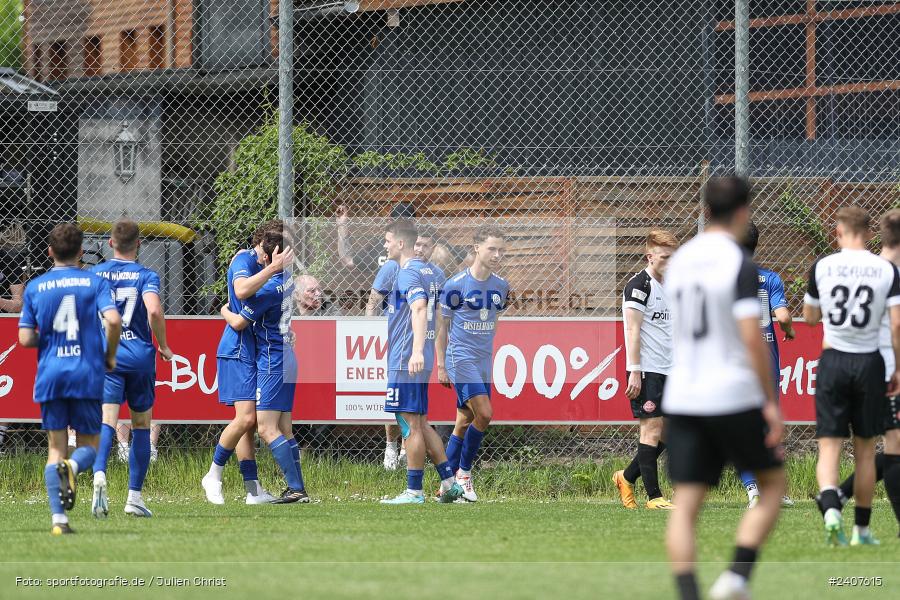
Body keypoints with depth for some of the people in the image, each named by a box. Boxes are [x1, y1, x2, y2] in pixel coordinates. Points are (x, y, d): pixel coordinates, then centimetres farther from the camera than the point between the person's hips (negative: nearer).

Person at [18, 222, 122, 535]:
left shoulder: (34, 287, 5)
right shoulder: (95, 282, 1)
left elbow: (26, 339, 0)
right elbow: (113, 320, -14)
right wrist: (110, 356, 2)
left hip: (50, 376, 1)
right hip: (87, 374, -1)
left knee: (55, 448, 8)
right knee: (88, 444, 9)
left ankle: (58, 518, -6)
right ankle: (72, 467, -27)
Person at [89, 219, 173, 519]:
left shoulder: (93, 274, 6)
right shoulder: (146, 275, -1)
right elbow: (154, 311, -17)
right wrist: (164, 347, -2)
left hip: (105, 356, 1)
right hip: (140, 355, 0)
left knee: (107, 420, -11)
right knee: (141, 426, 13)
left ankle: (99, 475, -40)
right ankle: (134, 497, 13)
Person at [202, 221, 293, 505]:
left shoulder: (262, 265, 15)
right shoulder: (244, 261, -11)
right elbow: (241, 290, -34)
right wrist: (273, 268, -34)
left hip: (253, 353, 9)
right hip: (238, 352, -9)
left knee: (249, 422, 8)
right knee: (246, 417, -16)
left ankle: (253, 490, 8)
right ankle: (213, 476, -3)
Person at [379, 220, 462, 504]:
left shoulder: (408, 273, -14)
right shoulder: (428, 271, 16)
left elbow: (419, 309, -28)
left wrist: (417, 350, -39)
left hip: (406, 361, -10)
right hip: (419, 362, 10)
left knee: (411, 425, -5)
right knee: (420, 424, 14)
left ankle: (414, 491, -3)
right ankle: (449, 482, 12)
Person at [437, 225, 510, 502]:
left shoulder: (501, 286, 6)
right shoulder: (456, 285, -10)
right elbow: (442, 326, -3)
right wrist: (441, 366, -4)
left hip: (484, 362, 6)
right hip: (461, 359, -6)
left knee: (464, 422, 8)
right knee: (484, 414, -17)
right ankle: (464, 472, -1)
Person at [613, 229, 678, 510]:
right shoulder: (639, 285, -9)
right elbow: (633, 331, -13)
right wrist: (635, 372, -19)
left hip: (667, 371, 8)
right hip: (647, 370, -8)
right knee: (651, 430, -8)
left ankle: (626, 477, 23)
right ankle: (654, 496, -6)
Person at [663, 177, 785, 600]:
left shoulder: (678, 261, 11)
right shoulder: (739, 264, -10)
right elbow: (751, 337, -17)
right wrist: (771, 402, -12)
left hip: (681, 400, 5)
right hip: (734, 399, -5)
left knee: (685, 504, 1)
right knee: (772, 484, 13)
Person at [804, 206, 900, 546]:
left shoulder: (822, 267, -1)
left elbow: (809, 317, 10)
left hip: (833, 361, 0)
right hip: (869, 363, 0)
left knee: (829, 446, -1)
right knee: (865, 450, 11)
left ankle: (831, 509, -27)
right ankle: (862, 529, 16)